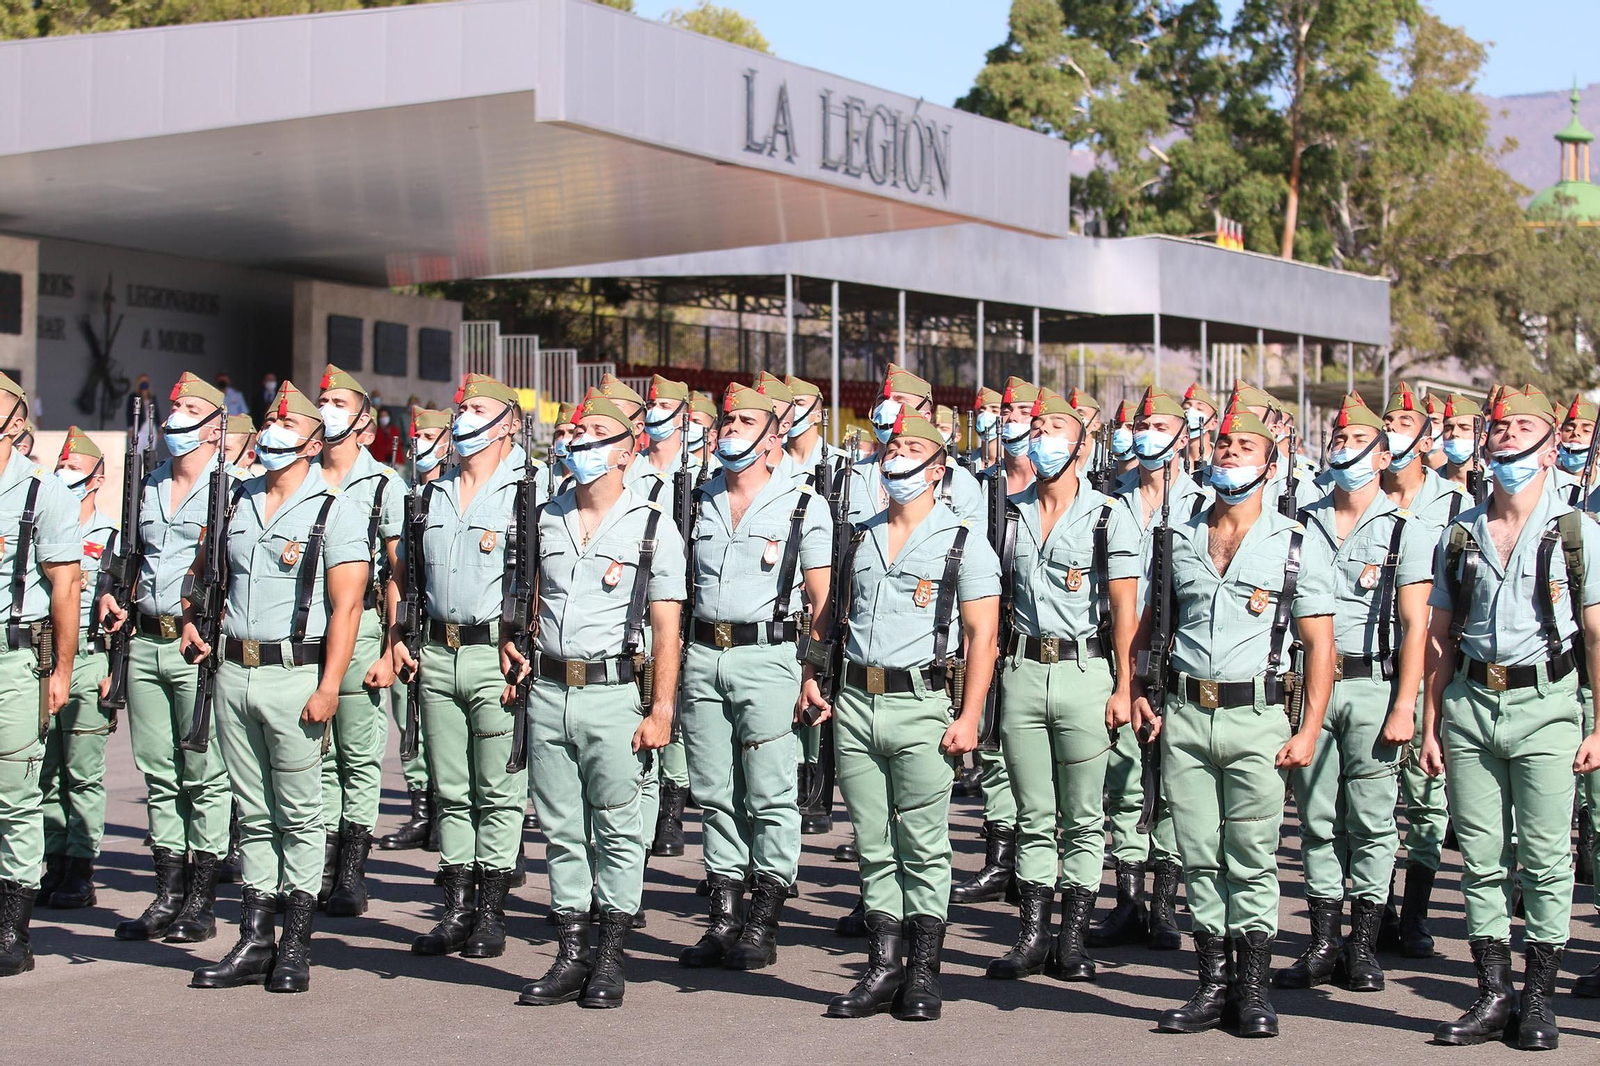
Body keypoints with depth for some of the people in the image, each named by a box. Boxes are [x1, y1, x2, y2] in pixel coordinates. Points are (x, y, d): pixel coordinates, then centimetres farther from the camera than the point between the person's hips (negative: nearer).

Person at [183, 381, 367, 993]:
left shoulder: (334, 511, -5)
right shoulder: (236, 501, 11)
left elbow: (346, 605, -11)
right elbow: (204, 569, 29)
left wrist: (328, 687, -18)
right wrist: (193, 619, 12)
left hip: (295, 674, -6)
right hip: (233, 671, 6)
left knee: (300, 816, 1)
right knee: (254, 815, 11)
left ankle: (296, 947, 7)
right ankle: (254, 941, 16)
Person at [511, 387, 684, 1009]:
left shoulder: (652, 526, -1)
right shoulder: (546, 520, 11)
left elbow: (666, 627, -4)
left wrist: (661, 710, -10)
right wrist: (514, 661, 9)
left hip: (613, 693, -4)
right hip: (547, 693, 4)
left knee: (619, 831, 1)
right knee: (561, 831, 8)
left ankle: (610, 959, 9)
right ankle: (571, 953, 16)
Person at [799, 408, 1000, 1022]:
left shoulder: (964, 544, 1)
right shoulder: (861, 537, 16)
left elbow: (982, 635, -4)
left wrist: (969, 716, -12)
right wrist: (812, 673, 12)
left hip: (921, 705, -5)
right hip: (856, 703, 5)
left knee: (923, 846, -1)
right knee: (873, 846, 7)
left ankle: (924, 976, 6)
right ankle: (884, 968, 13)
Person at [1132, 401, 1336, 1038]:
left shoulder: (1297, 545, 2)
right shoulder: (1178, 539, 11)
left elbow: (1319, 643, 0)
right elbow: (1150, 624, 20)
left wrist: (1309, 729, -8)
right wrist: (1139, 692, 5)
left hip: (1257, 718, -3)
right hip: (1185, 717, 3)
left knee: (1251, 862, -1)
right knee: (1199, 860, 6)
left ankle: (1253, 991, 8)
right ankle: (1212, 986, 14)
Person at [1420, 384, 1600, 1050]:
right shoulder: (1459, 534, 10)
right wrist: (1431, 723, 8)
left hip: (1543, 703, -3)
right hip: (1469, 702, 3)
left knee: (1545, 857, -1)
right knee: (1480, 857, 5)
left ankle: (1540, 998, 8)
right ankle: (1494, 995, 12)